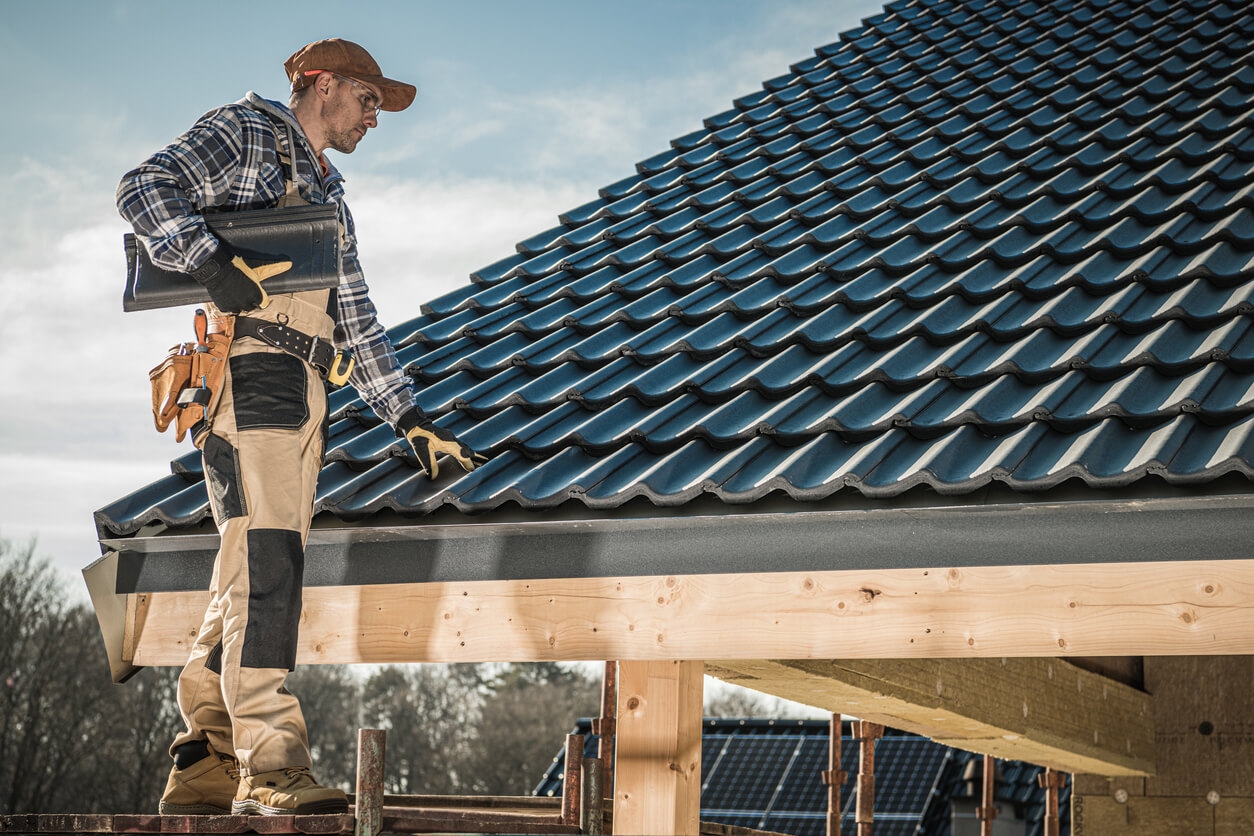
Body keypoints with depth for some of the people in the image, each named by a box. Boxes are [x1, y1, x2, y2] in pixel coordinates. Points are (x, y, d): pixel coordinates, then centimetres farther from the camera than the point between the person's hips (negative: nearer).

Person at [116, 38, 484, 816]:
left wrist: (411, 419, 23)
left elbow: (356, 320, 29)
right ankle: (272, 770, -21)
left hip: (301, 393, 9)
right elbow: (146, 188, -9)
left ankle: (203, 769, 7)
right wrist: (215, 266, -21)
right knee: (265, 562, -17)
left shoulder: (328, 195, 31)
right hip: (249, 371, -8)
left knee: (253, 574, 4)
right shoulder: (245, 132, 7)